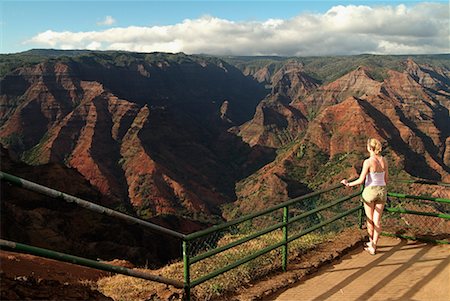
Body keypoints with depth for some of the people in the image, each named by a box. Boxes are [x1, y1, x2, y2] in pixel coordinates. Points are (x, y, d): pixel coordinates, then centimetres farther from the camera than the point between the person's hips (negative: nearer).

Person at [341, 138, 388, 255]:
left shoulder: (368, 162, -18)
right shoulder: (384, 160, -1)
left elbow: (361, 180, -16)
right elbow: (386, 179, 7)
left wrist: (348, 184, 1)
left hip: (369, 192, -5)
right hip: (382, 192, 5)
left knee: (370, 219, 15)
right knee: (377, 220, 9)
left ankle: (371, 241, 31)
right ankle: (373, 246, 13)